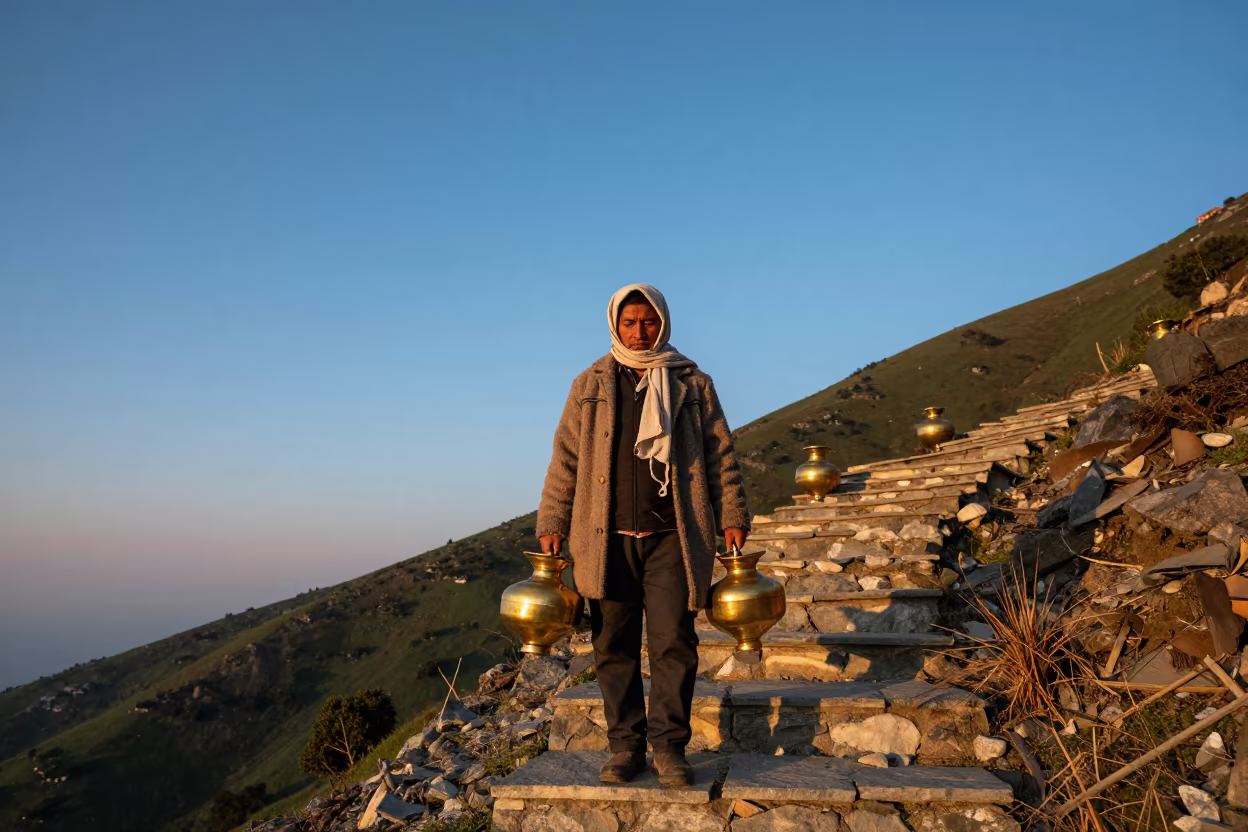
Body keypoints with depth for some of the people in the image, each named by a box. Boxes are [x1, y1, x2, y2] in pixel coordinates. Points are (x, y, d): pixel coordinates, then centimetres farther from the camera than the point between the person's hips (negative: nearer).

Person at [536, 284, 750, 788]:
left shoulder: (693, 385, 10)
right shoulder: (590, 387, 11)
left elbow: (720, 456, 10)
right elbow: (565, 460, 9)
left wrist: (732, 516, 4)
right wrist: (552, 522, 4)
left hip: (672, 537, -1)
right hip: (607, 538, 1)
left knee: (674, 643, -4)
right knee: (614, 647, 4)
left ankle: (668, 746, 8)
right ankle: (625, 746, 15)